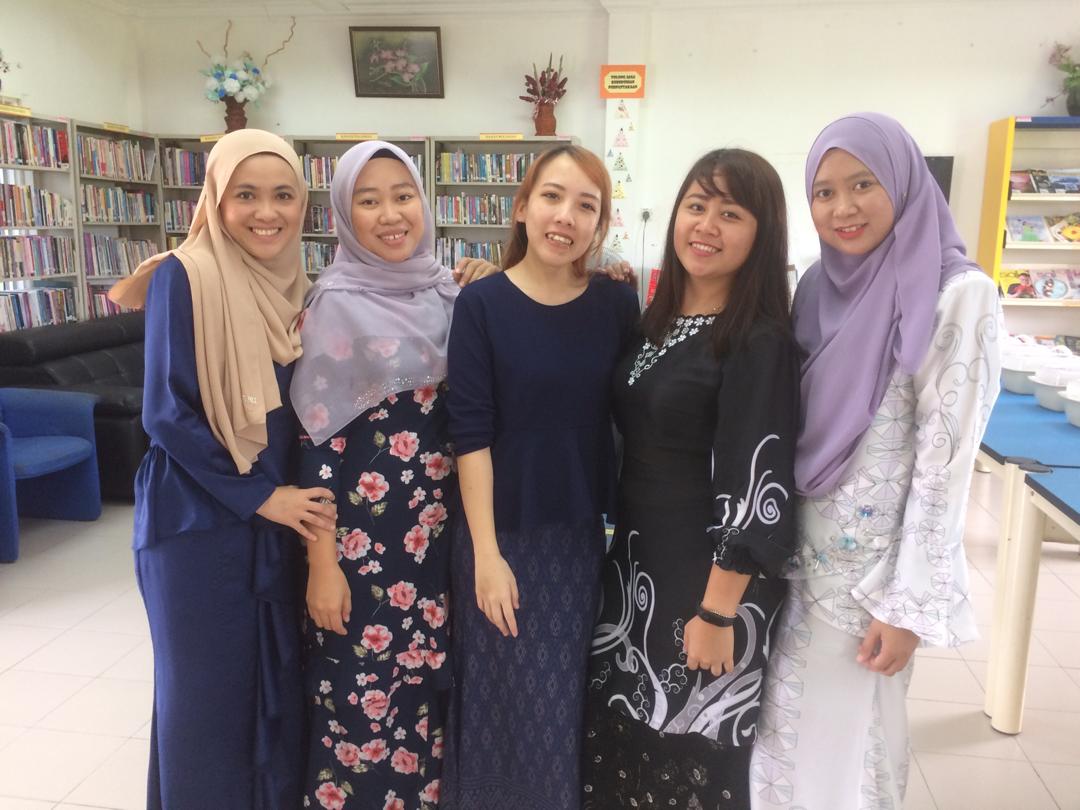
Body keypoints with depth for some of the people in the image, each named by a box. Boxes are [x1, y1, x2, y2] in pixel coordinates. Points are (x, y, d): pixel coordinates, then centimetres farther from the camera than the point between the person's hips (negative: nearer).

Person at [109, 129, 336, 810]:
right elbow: (167, 414, -14)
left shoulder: (295, 286, 6)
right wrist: (257, 496, -13)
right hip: (201, 521, -5)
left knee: (278, 684, 15)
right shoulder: (184, 277, -12)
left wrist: (290, 495, 0)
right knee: (206, 693, 8)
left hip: (280, 517, 6)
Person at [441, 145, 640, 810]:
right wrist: (486, 552, -14)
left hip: (587, 532, 3)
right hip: (506, 533, -2)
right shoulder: (482, 304, -8)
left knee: (571, 702, 17)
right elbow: (471, 434, -11)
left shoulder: (618, 304, 0)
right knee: (506, 704, 11)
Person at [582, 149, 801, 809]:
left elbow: (756, 485, -19)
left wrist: (718, 612, -18)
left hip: (710, 576, -6)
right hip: (638, 559, 7)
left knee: (692, 749, 11)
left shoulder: (762, 341, -17)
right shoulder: (657, 318, 5)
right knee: (625, 735, 19)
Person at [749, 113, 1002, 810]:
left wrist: (911, 604, -15)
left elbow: (947, 459, -15)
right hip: (797, 553, 6)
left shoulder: (957, 295, -14)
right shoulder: (820, 287, 4)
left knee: (845, 741, 12)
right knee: (789, 728, 19)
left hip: (872, 566, -5)